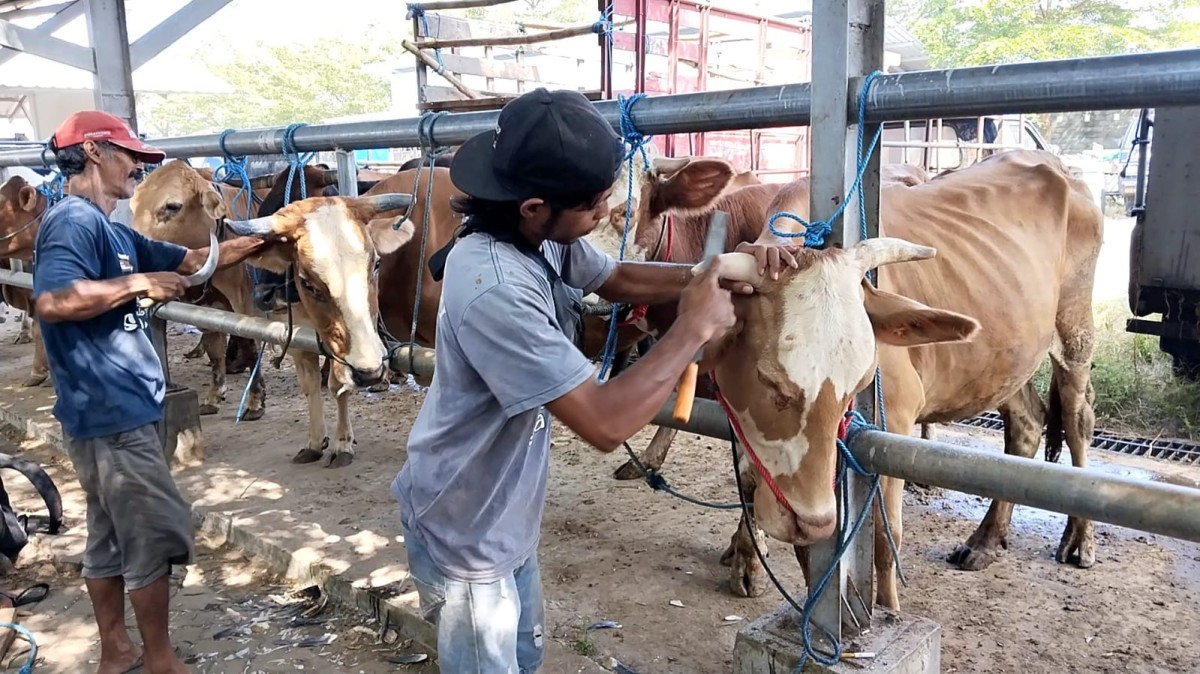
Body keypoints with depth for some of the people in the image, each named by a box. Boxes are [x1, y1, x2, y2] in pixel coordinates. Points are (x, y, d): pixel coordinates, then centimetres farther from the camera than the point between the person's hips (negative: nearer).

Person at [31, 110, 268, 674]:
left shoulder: (108, 230, 15)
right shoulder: (74, 221, -15)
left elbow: (194, 261, 20)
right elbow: (53, 300, -32)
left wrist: (257, 240, 18)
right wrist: (137, 282, -23)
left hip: (110, 409, 10)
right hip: (111, 412, -10)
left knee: (112, 536, 17)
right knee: (158, 536, 0)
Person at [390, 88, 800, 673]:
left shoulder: (543, 238, -9)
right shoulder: (494, 290, -37)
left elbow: (620, 279, 8)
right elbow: (605, 423, -38)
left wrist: (718, 271, -8)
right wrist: (694, 327, -27)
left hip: (505, 514, 9)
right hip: (463, 531, -9)